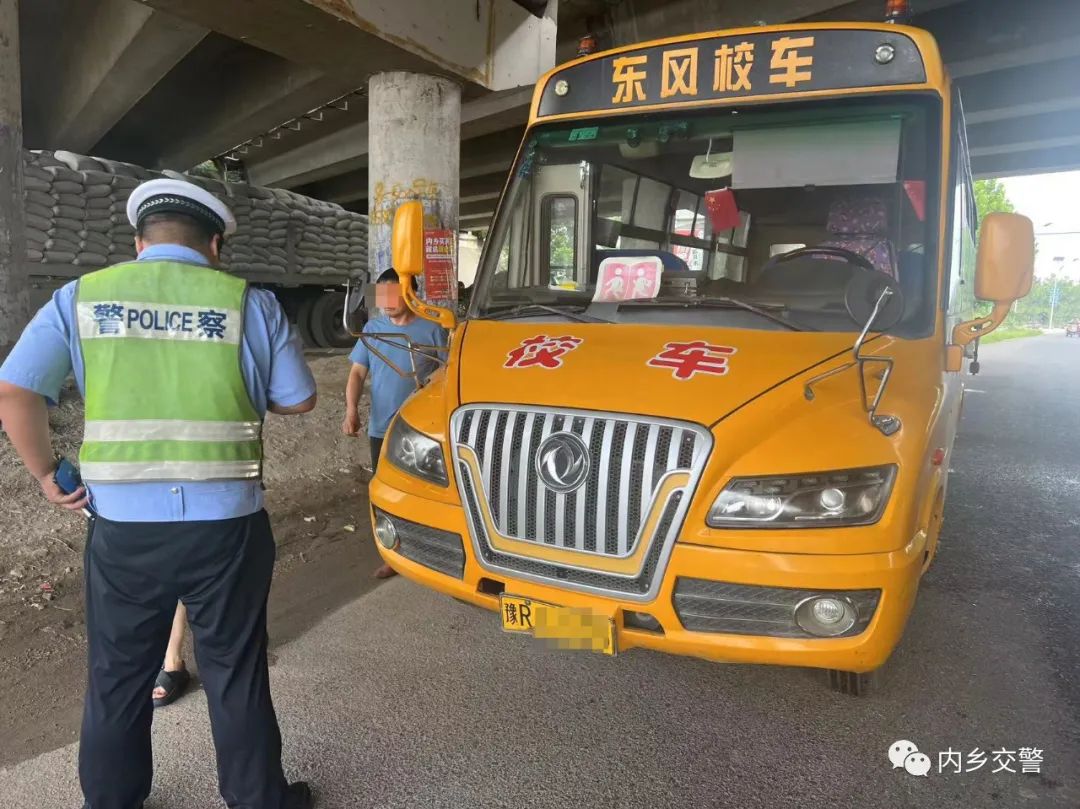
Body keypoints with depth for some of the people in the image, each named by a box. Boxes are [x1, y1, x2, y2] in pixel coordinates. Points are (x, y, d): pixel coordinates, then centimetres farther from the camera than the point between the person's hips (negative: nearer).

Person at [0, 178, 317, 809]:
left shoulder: (81, 298, 3)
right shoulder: (251, 304, -3)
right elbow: (298, 400, 2)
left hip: (122, 527, 2)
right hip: (226, 525, -1)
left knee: (116, 682, 20)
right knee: (236, 674, 14)